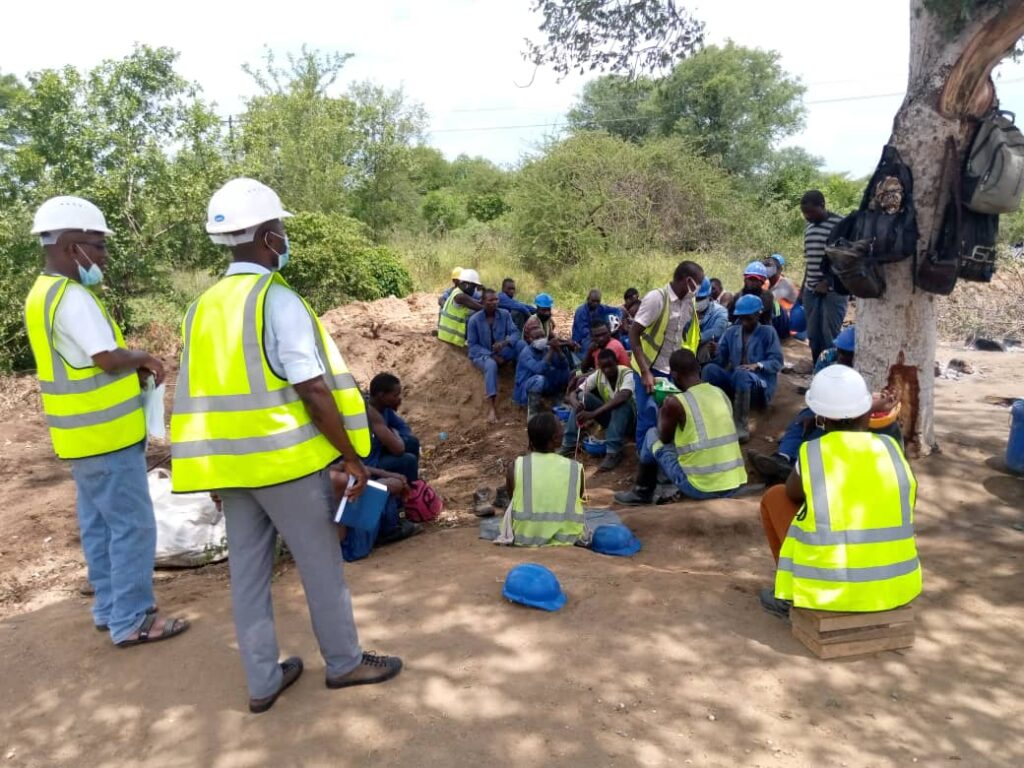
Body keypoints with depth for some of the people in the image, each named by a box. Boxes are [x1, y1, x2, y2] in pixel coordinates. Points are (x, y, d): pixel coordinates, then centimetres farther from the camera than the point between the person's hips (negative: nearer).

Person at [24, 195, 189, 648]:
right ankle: (131, 621, 8)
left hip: (84, 434, 10)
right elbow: (110, 358, -25)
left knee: (99, 525, 17)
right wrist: (143, 358, -5)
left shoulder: (44, 294, 13)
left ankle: (108, 608, 29)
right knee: (132, 526, -1)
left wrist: (134, 367, 6)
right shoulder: (72, 297, -20)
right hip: (106, 435, -10)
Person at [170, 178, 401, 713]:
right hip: (286, 459, -7)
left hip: (230, 463, 7)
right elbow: (315, 391, -19)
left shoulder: (204, 306, 8)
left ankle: (263, 679, 25)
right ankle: (345, 662, 25)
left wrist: (220, 470, 20)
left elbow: (202, 393, 12)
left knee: (247, 571, 13)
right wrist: (352, 455, -10)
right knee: (320, 565, 9)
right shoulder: (279, 301, -15)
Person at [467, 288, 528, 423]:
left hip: (500, 353, 4)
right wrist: (492, 355, -22)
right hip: (481, 354, -4)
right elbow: (472, 345, -11)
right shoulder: (474, 320, -12)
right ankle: (491, 408, -46)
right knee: (491, 364, -40)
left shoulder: (504, 314, -4)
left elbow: (515, 333, -10)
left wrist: (504, 343, -32)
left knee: (520, 344, -23)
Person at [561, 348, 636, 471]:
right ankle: (569, 444, -18)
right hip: (609, 416, 5)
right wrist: (576, 404, -40)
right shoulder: (597, 375, -10)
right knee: (582, 397, -16)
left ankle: (614, 452, -37)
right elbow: (573, 393, -14)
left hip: (629, 419, -4)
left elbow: (622, 397, -44)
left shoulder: (627, 374, -24)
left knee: (621, 402, -36)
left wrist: (593, 414, -51)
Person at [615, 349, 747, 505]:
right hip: (734, 485, 5)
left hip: (700, 488, -5)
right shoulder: (721, 394, 6)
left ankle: (642, 492, 27)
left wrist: (662, 410, 24)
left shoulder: (675, 402, -12)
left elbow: (665, 438, 6)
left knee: (652, 435, 15)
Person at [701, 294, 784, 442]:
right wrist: (715, 353, -19)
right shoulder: (731, 332, 12)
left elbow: (777, 362, -6)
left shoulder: (768, 332, 3)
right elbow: (721, 361, 4)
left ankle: (741, 426, -38)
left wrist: (757, 365, -25)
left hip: (760, 385, -3)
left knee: (741, 374, -39)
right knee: (710, 369, -26)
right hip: (733, 381, 4)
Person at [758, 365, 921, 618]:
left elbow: (793, 493, 11)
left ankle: (792, 596, 19)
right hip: (895, 588, 4)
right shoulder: (891, 449, -1)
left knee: (774, 498, 15)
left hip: (829, 591, -4)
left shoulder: (811, 454, -10)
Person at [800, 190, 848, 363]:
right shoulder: (809, 228, 14)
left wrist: (827, 282, -15)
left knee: (830, 336, -8)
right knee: (813, 335, 8)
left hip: (833, 290, -7)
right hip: (811, 290, 7)